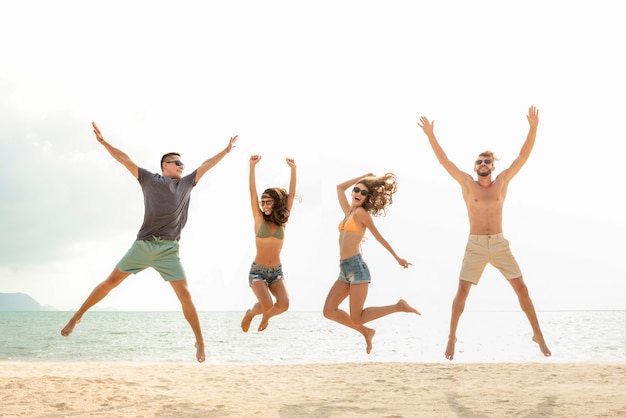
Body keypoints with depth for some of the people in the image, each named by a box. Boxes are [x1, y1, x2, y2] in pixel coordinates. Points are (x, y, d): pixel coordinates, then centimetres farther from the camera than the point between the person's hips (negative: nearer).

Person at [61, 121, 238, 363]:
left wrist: (227, 150, 27)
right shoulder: (149, 179, 10)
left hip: (168, 250, 1)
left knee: (184, 294, -6)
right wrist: (103, 142, 1)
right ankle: (78, 316, 16)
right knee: (111, 281, 1)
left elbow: (206, 165, 23)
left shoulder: (186, 184, 17)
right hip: (142, 245, -1)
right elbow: (125, 160, 7)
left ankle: (199, 341, 3)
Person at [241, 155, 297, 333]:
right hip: (257, 271, -3)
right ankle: (250, 313, 12)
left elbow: (291, 194, -1)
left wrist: (293, 169, -7)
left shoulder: (282, 221, 4)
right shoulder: (259, 219, -1)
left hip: (276, 272, 3)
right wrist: (252, 166, -19)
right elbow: (253, 192, -10)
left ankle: (266, 316, 15)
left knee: (283, 304, -19)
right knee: (266, 305, -23)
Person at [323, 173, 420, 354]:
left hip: (357, 266, -8)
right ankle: (366, 332, 15)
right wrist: (363, 177, 26)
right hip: (345, 269, 8)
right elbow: (340, 187, 31)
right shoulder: (348, 211, 18)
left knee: (357, 318, -9)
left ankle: (399, 306, 4)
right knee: (329, 311, -1)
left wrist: (397, 258, 8)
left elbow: (379, 237, 3)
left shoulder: (361, 212, -2)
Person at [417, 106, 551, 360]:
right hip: (475, 245, -1)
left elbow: (523, 156, -2)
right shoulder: (467, 183, 1)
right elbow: (444, 161, -7)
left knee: (521, 288, -1)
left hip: (500, 244, 1)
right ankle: (452, 337, 10)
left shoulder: (502, 181, 3)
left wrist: (533, 127, -11)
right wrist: (430, 135, -16)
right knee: (462, 291, -5)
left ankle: (538, 334, 11)